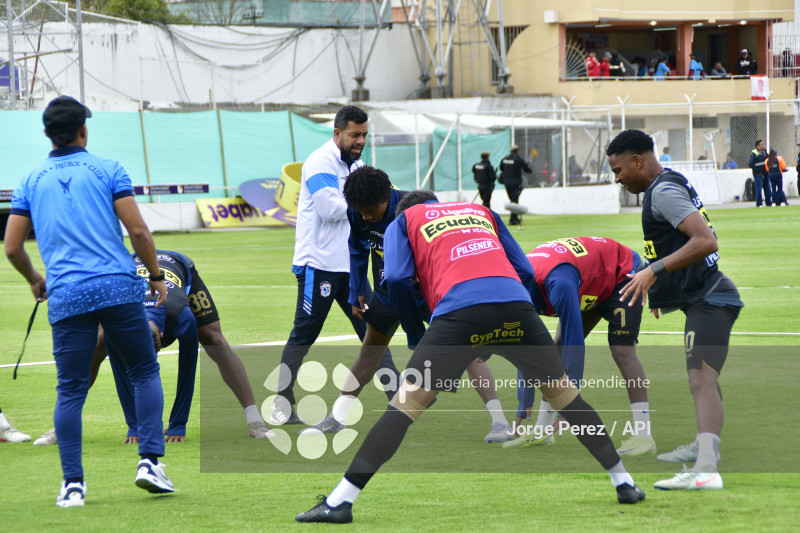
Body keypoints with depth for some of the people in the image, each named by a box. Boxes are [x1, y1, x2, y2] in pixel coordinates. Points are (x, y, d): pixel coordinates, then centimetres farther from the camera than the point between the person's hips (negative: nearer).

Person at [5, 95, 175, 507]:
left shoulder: (30, 182, 11)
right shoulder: (107, 170, 4)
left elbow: (12, 247, 10)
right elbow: (138, 230, -3)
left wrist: (34, 280, 28)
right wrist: (156, 276, 10)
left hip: (66, 298, 2)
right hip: (119, 288, -2)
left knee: (70, 391, 4)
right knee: (145, 373, 10)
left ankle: (72, 484, -1)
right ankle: (150, 461, -1)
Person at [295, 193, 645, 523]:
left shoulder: (403, 221, 27)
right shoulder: (481, 212, 36)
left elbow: (397, 279, 8)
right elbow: (525, 272, 26)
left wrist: (417, 337, 19)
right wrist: (502, 335, 31)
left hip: (458, 307, -3)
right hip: (516, 304, 3)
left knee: (409, 401, -2)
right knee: (560, 389, 20)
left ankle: (340, 501, -8)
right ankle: (624, 482, 24)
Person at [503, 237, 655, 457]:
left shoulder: (559, 284, -42)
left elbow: (575, 344, -40)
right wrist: (525, 407, -6)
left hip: (624, 273, -8)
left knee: (621, 350, -21)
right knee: (559, 348, -1)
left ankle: (644, 436, -23)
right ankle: (541, 432, 3)